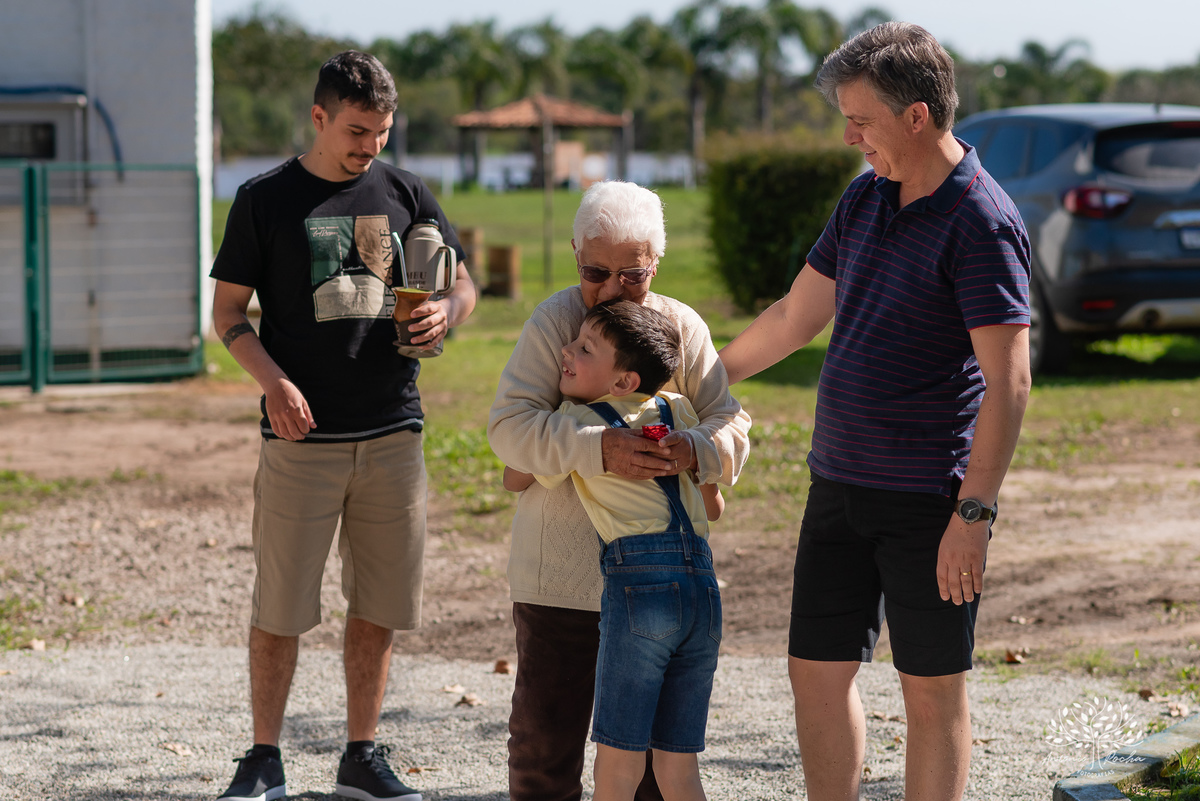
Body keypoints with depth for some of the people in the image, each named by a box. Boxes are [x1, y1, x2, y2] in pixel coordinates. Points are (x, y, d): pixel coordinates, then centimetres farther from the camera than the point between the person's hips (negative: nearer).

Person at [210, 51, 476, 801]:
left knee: (379, 606, 7)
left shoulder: (404, 192, 8)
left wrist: (448, 312, -8)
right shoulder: (266, 199, 1)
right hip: (302, 436, -3)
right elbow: (229, 312, 3)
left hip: (393, 435, 3)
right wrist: (273, 380, -14)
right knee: (281, 608, -1)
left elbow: (464, 284, 16)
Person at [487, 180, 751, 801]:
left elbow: (731, 426, -1)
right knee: (547, 724, 4)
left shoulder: (682, 328, 1)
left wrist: (696, 451, -25)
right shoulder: (553, 321, -7)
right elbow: (510, 426, -17)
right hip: (561, 574, -2)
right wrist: (598, 450, -32)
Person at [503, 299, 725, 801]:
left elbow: (514, 481, 21)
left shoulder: (573, 422, 4)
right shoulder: (677, 410, 16)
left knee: (617, 761, 1)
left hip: (639, 581, -5)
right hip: (705, 589, 5)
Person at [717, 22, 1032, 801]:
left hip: (929, 500, -8)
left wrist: (974, 513, -23)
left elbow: (1008, 381, -19)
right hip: (840, 482, 8)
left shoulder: (981, 225, -15)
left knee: (933, 692, 2)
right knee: (818, 670, 9)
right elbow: (796, 316, 20)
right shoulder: (865, 200, 10)